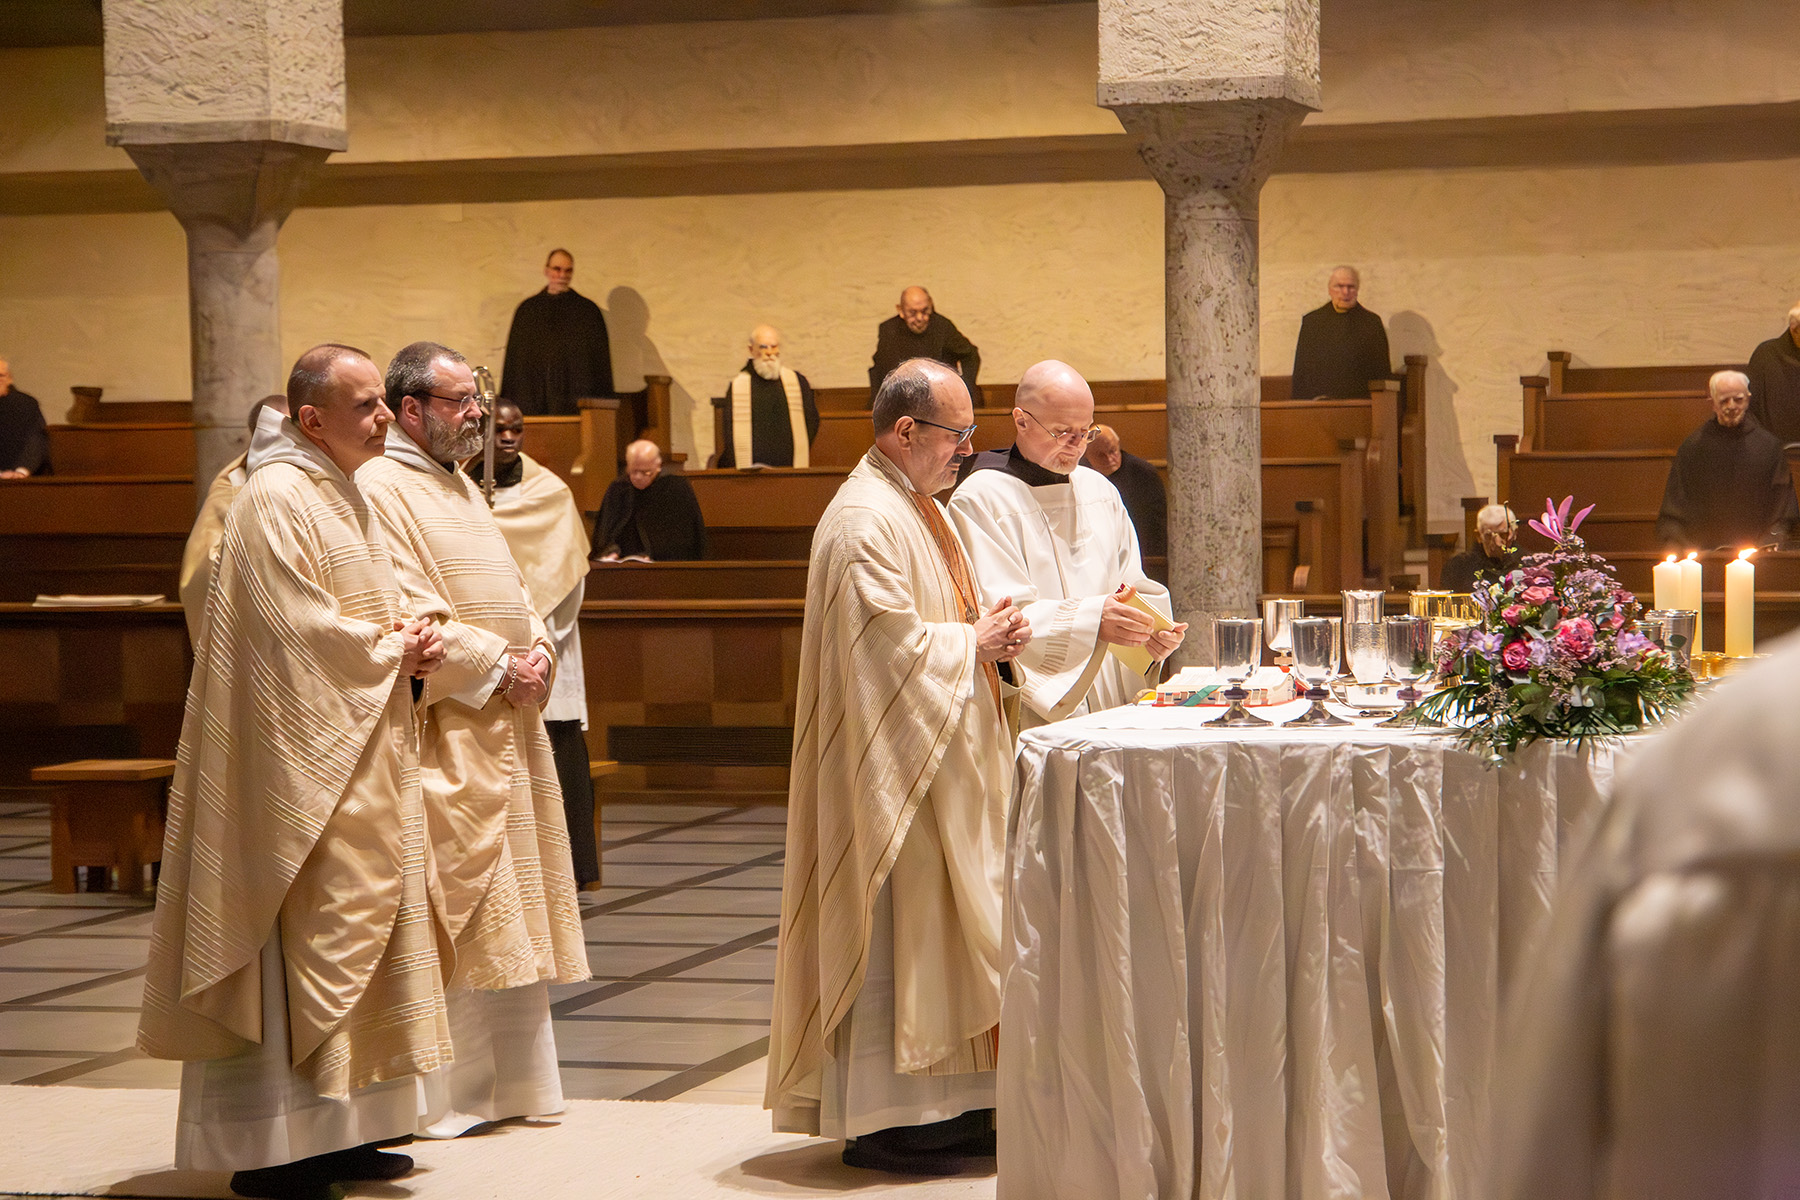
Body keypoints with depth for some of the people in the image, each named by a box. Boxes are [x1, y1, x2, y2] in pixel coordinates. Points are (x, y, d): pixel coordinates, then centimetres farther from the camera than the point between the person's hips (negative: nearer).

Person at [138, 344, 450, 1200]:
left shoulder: (342, 493, 16)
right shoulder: (275, 501, -15)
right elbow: (297, 632, -21)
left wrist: (410, 641, 3)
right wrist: (392, 651, -10)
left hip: (362, 758, 10)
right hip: (302, 758, -10)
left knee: (360, 922, 11)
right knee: (302, 934, -9)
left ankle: (336, 1128, 17)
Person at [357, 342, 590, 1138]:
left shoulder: (461, 485, 18)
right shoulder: (381, 490, -11)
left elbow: (509, 588, 21)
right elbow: (408, 614, -19)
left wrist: (538, 647, 2)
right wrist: (496, 664, -17)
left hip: (506, 724, 9)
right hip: (446, 733, -9)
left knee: (509, 903, 11)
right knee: (449, 901, -8)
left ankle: (508, 1081, 17)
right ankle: (441, 1093, -3)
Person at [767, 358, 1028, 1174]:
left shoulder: (917, 509, 15)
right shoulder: (866, 520, -18)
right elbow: (889, 646, -22)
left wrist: (987, 633, 6)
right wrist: (973, 643, -12)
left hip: (940, 758, 11)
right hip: (892, 762, -10)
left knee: (938, 927, 12)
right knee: (894, 928, -6)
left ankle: (942, 1105, 17)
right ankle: (879, 1120, 1)